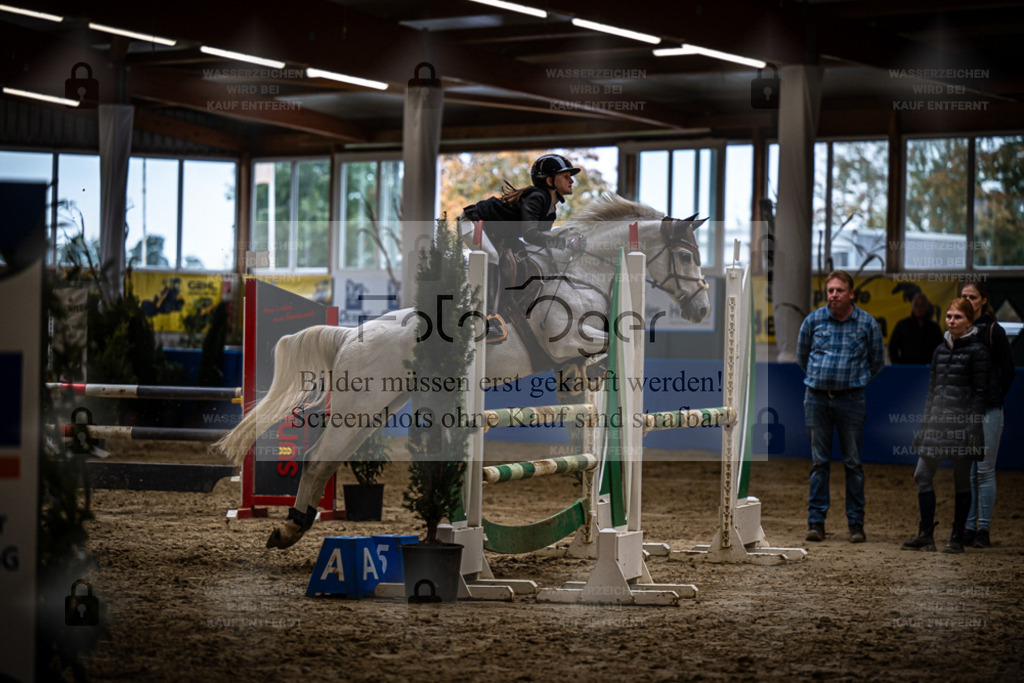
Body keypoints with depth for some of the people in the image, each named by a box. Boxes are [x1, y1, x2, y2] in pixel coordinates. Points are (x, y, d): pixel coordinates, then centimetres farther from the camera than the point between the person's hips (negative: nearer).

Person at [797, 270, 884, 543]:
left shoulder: (867, 324, 0)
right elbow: (802, 356, 19)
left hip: (850, 398, -1)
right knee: (819, 461, 3)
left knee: (853, 462, 0)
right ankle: (816, 521, 6)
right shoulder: (813, 320, 3)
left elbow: (877, 362, 14)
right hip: (816, 397, 1)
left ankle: (856, 523, 4)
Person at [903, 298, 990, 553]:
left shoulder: (977, 351, -5)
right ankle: (926, 535, 4)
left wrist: (973, 426, -15)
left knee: (961, 481, 1)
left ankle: (957, 539, 8)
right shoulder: (941, 350, 13)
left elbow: (981, 391, -8)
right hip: (938, 421, 6)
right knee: (922, 475, -2)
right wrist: (926, 422, 12)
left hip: (963, 423, -6)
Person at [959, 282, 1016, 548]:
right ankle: (968, 528, 9)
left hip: (987, 411, -4)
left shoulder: (993, 331, -3)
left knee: (985, 471, -3)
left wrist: (995, 398, 2)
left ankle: (984, 529, 0)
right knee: (965, 472, 5)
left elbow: (1008, 370, 1)